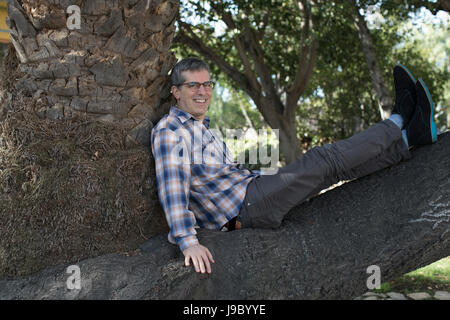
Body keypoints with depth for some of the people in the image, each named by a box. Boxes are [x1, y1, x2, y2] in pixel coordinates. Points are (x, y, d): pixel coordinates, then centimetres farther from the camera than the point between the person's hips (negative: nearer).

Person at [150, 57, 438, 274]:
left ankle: (406, 138, 4)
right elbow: (172, 186, -24)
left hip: (250, 190, 10)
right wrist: (188, 241, -34)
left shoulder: (201, 128, 20)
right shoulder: (170, 130, -12)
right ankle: (399, 122, 0)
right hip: (245, 207, -10)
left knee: (328, 165, 2)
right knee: (324, 162, -12)